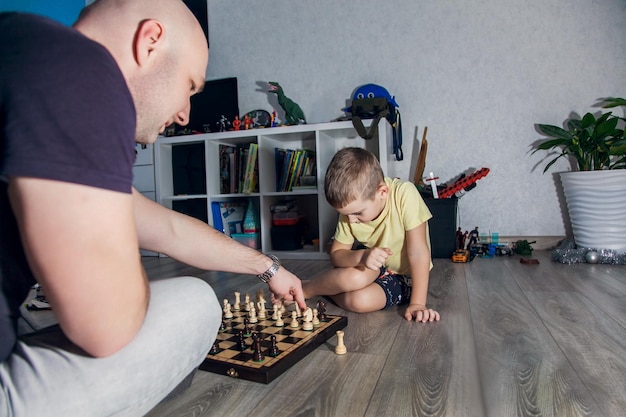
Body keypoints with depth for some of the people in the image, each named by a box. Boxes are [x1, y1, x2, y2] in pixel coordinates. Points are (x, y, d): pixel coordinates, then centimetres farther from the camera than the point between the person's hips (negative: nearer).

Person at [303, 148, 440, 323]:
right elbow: (336, 255, -11)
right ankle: (316, 287, -1)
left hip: (405, 277, -3)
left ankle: (304, 289, -2)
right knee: (355, 277, -33)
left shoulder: (404, 194, -28)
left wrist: (417, 304, -26)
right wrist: (362, 256, -32)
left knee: (360, 300, -29)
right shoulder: (352, 207, -14)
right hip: (373, 268, 3)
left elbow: (418, 252, -27)